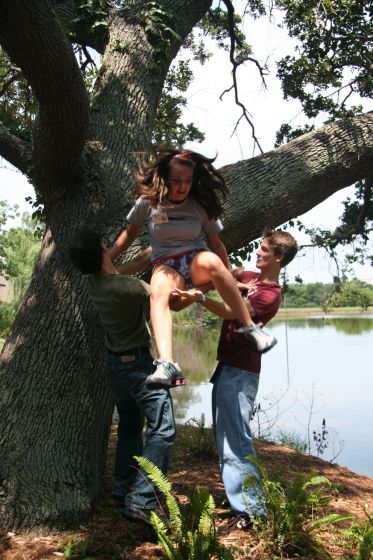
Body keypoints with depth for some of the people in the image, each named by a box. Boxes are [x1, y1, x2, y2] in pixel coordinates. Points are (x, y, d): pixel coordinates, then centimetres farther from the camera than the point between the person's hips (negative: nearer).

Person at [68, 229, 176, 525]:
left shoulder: (93, 282, -3)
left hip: (115, 364, 9)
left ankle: (122, 488, 31)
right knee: (163, 429, -6)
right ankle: (142, 500, -10)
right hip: (139, 363, -9)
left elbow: (124, 269, 12)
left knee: (129, 427, 21)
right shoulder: (127, 287, -27)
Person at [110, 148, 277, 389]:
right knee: (158, 292, -37)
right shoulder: (149, 201, 2)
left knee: (211, 261, -39)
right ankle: (167, 365, -55)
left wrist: (232, 278, 5)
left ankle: (249, 328, -29)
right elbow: (130, 234, 15)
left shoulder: (201, 205, 2)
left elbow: (216, 243, 9)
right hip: (166, 264, 0)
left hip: (197, 260, 0)